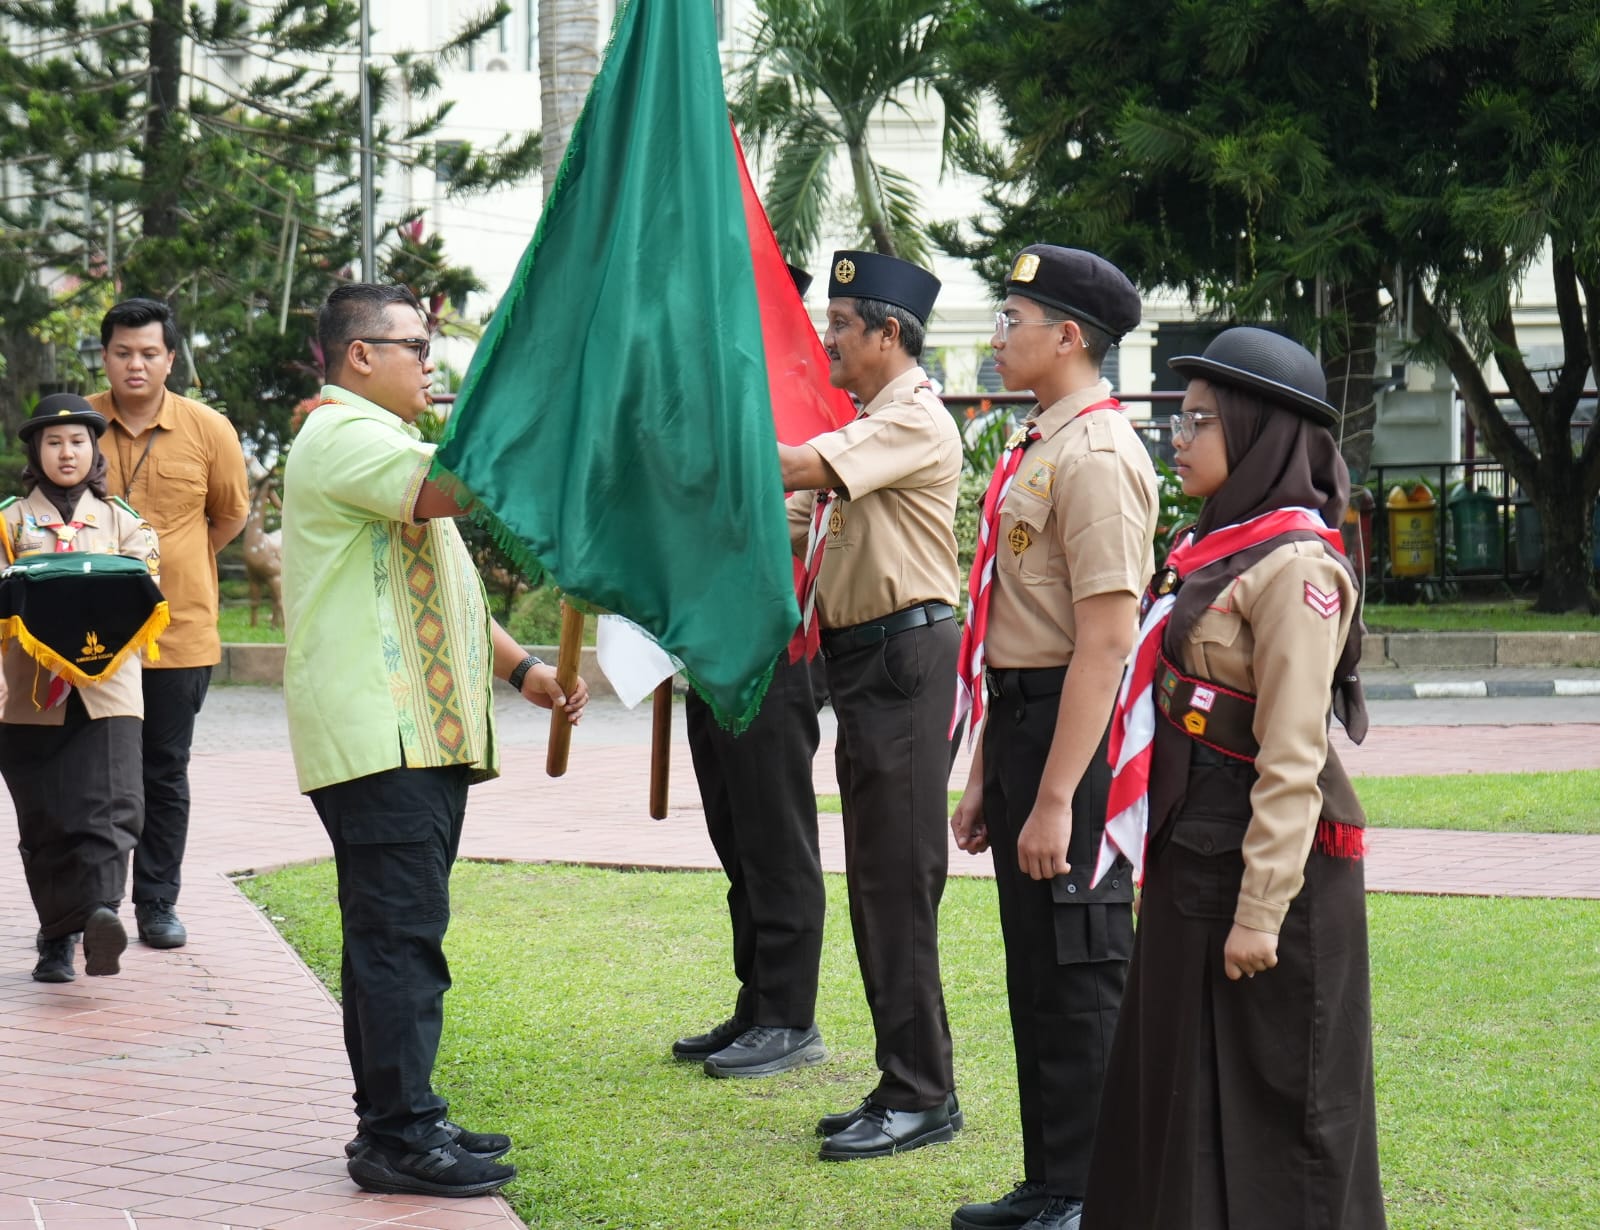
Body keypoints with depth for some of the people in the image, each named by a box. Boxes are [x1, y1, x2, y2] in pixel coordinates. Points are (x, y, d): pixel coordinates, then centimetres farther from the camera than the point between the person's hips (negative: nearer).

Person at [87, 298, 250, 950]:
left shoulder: (209, 431, -3)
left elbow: (231, 514, 12)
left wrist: (170, 565, 9)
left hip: (179, 631, 0)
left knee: (165, 773, 7)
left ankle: (158, 903, 16)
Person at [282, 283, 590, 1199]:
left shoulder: (381, 442, 26)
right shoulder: (343, 436, -10)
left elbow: (436, 588, 28)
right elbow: (459, 484, -27)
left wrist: (521, 667, 17)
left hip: (421, 736, 11)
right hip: (377, 736, -11)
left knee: (396, 935, 12)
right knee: (402, 935, -11)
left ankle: (397, 1120, 17)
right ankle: (398, 1135, -9)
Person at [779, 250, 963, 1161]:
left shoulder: (917, 419, -13)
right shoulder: (868, 426, 20)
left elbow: (793, 469, -23)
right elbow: (789, 523, 22)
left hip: (903, 658, -10)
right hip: (864, 662, 10)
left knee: (898, 881, -8)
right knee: (877, 883, 12)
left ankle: (922, 1095, -4)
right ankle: (905, 1086, 19)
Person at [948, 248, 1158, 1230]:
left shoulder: (1097, 456, -17)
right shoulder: (1038, 449, 14)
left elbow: (1107, 642, -23)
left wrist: (1055, 799, -24)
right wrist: (987, 775, 21)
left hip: (1075, 736, -10)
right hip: (1020, 715, 10)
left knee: (1078, 976, -1)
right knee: (1035, 970, 17)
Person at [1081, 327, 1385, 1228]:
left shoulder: (1295, 567, -17)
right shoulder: (1218, 548, 12)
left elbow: (1291, 758, -21)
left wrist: (1261, 909, -23)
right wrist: (1173, 860, 18)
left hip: (1269, 859, -9)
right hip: (1194, 853, 9)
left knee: (1271, 1099, 0)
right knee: (1184, 1083, 16)